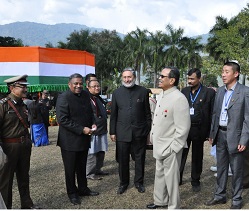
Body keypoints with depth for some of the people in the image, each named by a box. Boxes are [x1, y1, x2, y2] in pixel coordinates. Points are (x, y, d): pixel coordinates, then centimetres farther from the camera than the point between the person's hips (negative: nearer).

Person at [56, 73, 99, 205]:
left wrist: (92, 124, 0)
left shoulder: (85, 95, 7)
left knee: (82, 167, 19)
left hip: (84, 139, 6)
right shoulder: (63, 97, -14)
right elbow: (62, 120, -21)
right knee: (70, 168, 8)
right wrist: (82, 129, -22)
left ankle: (83, 189, 34)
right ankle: (72, 193, 23)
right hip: (70, 140, -6)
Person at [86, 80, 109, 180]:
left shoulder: (99, 99, 16)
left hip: (102, 132, 9)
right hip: (92, 132, -9)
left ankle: (97, 170, 29)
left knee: (101, 152, 15)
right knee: (91, 153, -2)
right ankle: (89, 173, 9)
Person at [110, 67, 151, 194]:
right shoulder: (117, 93, 4)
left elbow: (147, 113, 4)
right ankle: (123, 183, 25)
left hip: (139, 132, 0)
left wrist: (148, 129, 3)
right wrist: (112, 132, 4)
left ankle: (139, 182, 27)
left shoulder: (143, 91, 0)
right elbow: (113, 114, 6)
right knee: (122, 160, 8)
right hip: (122, 132, 1)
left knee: (139, 159, 11)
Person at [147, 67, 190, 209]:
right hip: (160, 146, 9)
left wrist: (173, 148, -19)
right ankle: (160, 201, 41)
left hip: (170, 148, -9)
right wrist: (153, 134, 15)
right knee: (160, 175, 22)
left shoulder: (179, 99, -21)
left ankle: (173, 206, 25)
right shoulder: (162, 95, 8)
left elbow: (183, 128, -22)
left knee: (171, 179, 6)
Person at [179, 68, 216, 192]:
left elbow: (212, 113, -6)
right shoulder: (184, 91, 6)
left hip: (198, 130, -2)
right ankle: (177, 179, 23)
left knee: (197, 157, 11)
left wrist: (210, 133, -8)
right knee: (180, 155, 8)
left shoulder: (209, 92, -6)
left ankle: (195, 181, 26)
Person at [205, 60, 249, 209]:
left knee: (237, 170, 7)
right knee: (221, 167, 16)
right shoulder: (220, 91, 8)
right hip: (220, 134, 6)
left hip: (234, 136, -6)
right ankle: (220, 195, 29)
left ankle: (237, 200, 21)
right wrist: (212, 133, 11)